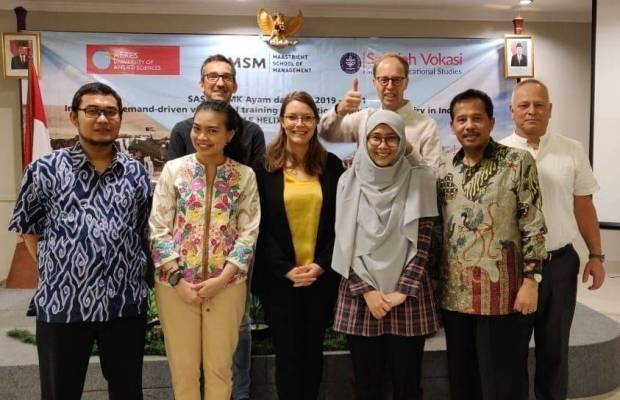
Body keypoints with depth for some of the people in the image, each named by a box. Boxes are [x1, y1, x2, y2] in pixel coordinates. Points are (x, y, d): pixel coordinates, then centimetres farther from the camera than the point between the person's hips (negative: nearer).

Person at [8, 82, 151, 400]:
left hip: (126, 303, 2)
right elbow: (29, 229, 5)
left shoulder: (136, 173, 4)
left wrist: (134, 275, 5)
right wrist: (53, 273, 1)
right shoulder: (45, 170, -3)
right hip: (62, 304, -2)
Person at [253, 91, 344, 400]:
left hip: (321, 276, 2)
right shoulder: (264, 167, -1)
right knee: (288, 354, 4)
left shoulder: (331, 165, 4)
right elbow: (260, 226, -4)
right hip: (279, 278, -1)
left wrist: (321, 265, -8)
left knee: (313, 351, 13)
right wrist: (286, 269, -11)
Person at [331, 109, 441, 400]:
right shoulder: (350, 181, 3)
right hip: (360, 295, 1)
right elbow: (345, 244, 1)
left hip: (408, 295, -1)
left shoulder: (419, 180, -1)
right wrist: (367, 291, -8)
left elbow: (422, 242, -4)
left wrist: (402, 291, -10)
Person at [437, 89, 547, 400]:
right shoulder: (444, 167, 8)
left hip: (503, 293, -4)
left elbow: (534, 226, -7)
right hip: (455, 293, 5)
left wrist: (531, 280, -13)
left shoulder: (518, 162, -5)